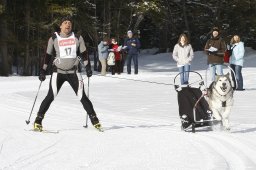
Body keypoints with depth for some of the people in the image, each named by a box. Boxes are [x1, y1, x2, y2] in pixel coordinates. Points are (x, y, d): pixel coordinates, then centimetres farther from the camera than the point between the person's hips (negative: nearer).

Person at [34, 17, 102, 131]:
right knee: (51, 96, -9)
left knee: (82, 96, -3)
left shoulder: (77, 38, 5)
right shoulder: (54, 39, 2)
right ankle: (38, 121, -3)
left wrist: (88, 67, 3)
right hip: (58, 71, -1)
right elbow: (48, 55, 7)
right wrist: (43, 71, 4)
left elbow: (83, 53, 11)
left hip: (74, 72, 1)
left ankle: (94, 119, 5)